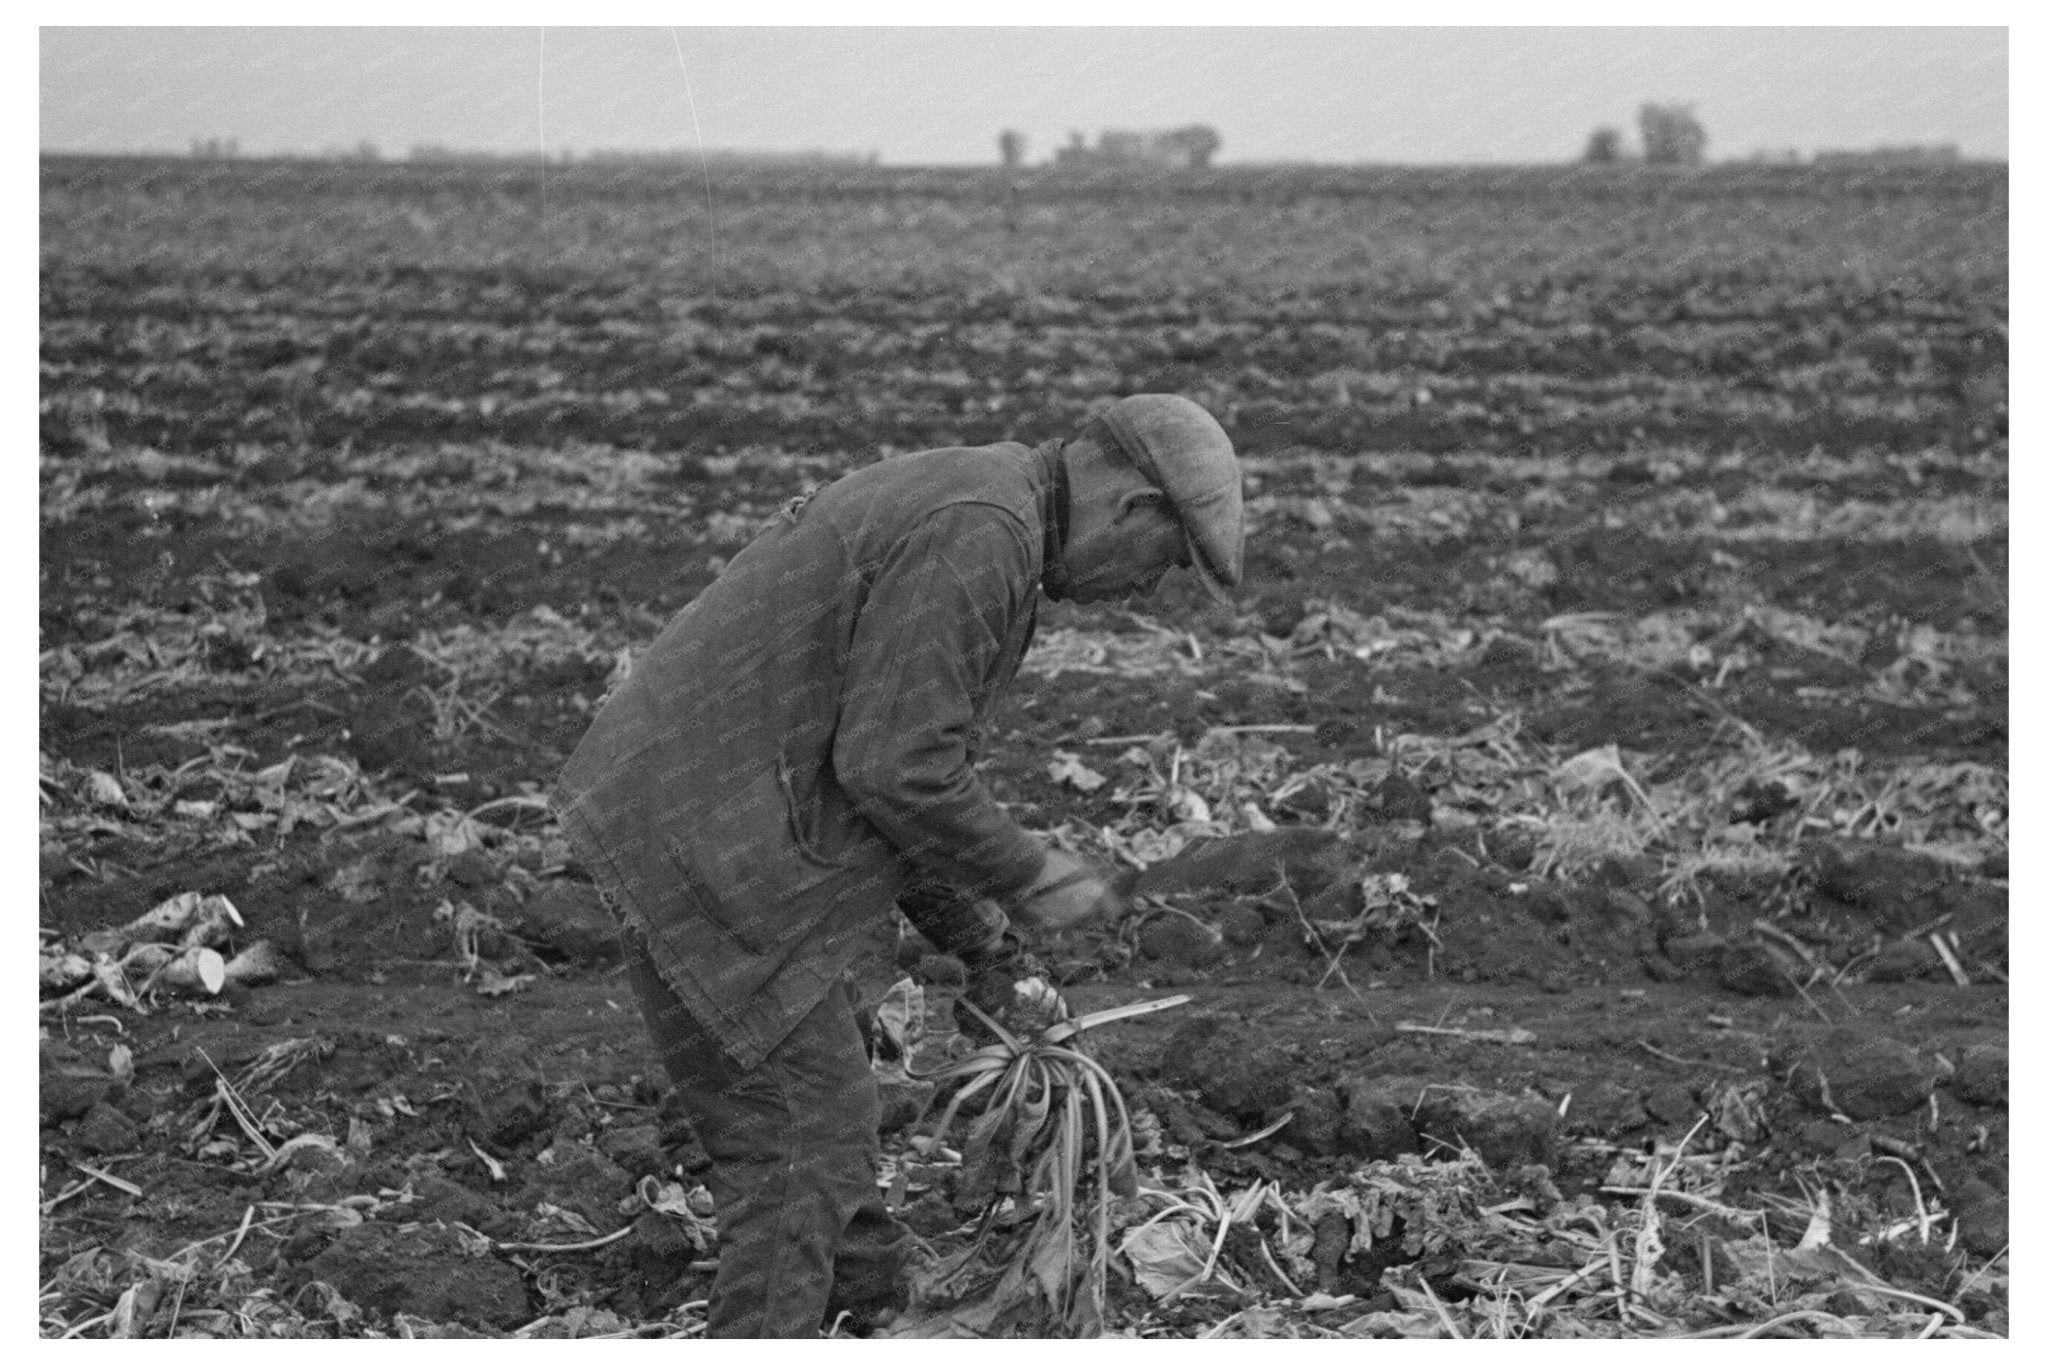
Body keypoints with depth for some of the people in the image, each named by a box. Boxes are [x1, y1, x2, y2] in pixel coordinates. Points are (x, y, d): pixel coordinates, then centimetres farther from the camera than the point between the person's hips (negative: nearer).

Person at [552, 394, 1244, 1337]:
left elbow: (894, 749, 23)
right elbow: (894, 765, -22)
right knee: (804, 1129, -5)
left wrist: (964, 922, 24)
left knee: (827, 1108, 23)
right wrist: (1025, 878, -8)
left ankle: (883, 1307, 38)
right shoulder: (981, 534, -18)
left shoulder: (960, 504, 16)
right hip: (707, 855, -10)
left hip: (686, 816, 10)